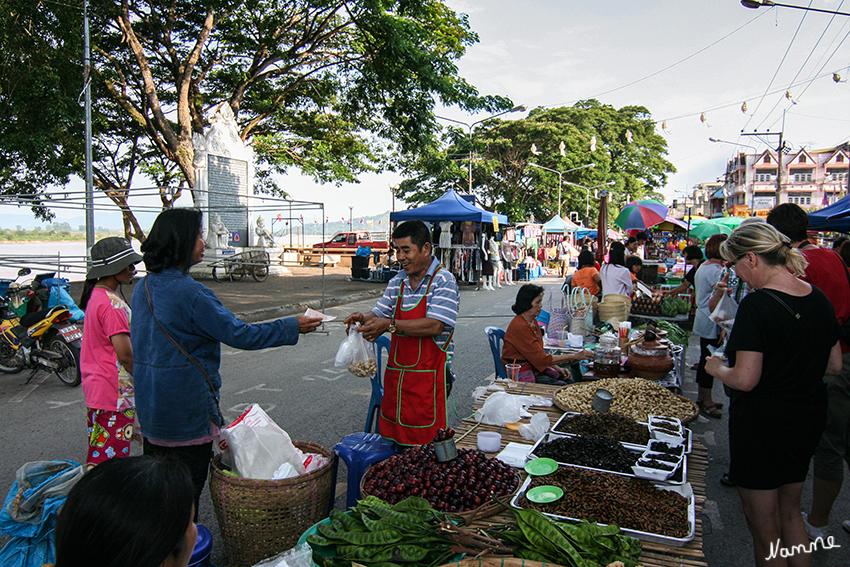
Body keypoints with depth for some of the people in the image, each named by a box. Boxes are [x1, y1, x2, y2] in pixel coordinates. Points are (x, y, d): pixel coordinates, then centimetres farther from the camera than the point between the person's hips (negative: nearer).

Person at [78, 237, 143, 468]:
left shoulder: (97, 295, 10)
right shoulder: (111, 304, -21)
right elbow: (125, 354, -23)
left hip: (97, 389, 10)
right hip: (115, 395, -10)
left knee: (99, 455, 20)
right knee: (111, 458, -2)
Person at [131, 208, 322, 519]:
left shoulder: (143, 287, 5)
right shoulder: (190, 292, -23)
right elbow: (239, 335, -19)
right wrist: (293, 327, -10)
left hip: (149, 406, 9)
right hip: (186, 407, -9)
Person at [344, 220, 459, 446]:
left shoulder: (443, 281, -9)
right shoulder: (397, 282, 12)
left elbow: (435, 325, -20)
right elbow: (379, 314, 13)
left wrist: (391, 325, -26)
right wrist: (364, 319, -10)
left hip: (428, 375, -6)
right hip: (395, 374, 6)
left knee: (424, 442, 0)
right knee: (390, 439, 12)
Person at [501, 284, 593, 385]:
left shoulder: (533, 321, 10)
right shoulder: (519, 326, -21)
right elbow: (542, 358, -20)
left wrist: (557, 368, 2)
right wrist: (575, 356, -18)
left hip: (534, 367, 9)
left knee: (570, 381, -9)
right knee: (561, 386, -22)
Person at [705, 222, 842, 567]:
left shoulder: (757, 305, -23)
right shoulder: (818, 299, 1)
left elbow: (745, 380, -25)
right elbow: (834, 365, 10)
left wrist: (716, 368, -6)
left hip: (761, 423, -8)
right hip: (809, 419, 8)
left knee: (764, 529, 11)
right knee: (790, 512, 25)